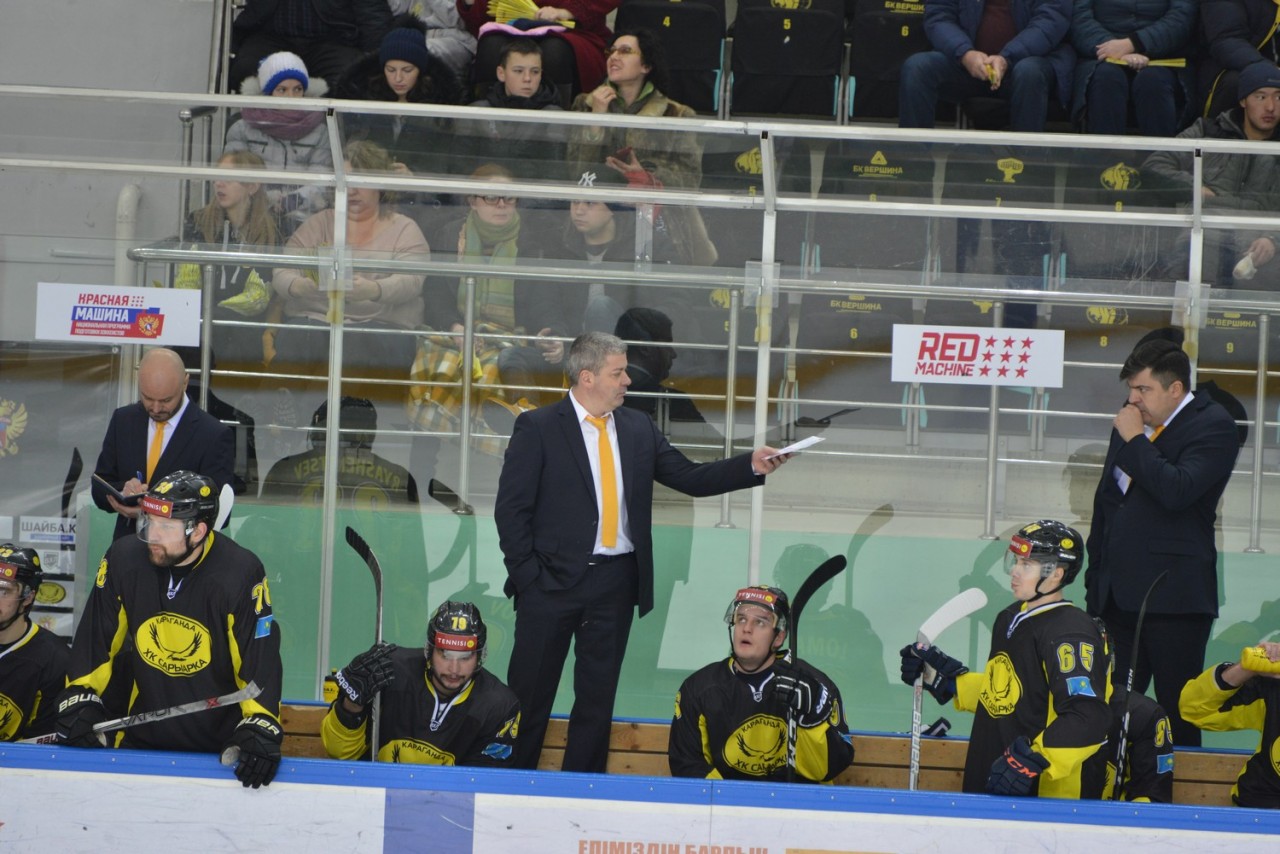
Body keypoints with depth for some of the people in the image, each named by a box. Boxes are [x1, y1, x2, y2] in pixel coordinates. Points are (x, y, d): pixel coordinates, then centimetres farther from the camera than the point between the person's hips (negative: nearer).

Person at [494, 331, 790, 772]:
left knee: (598, 695, 9)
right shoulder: (539, 428, -4)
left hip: (616, 583, 5)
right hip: (553, 582, -4)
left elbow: (689, 477, 8)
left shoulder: (638, 429, 10)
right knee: (529, 693, 1)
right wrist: (526, 574, -10)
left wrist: (751, 466, -5)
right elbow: (511, 508, -5)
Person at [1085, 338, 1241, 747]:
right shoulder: (1132, 421, 17)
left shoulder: (1213, 425, -6)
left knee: (1178, 713, -3)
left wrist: (1134, 441, -12)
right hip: (1119, 595, 7)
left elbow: (1177, 490, -23)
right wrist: (1096, 572, 20)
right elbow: (1105, 499, 25)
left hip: (1173, 596, -7)